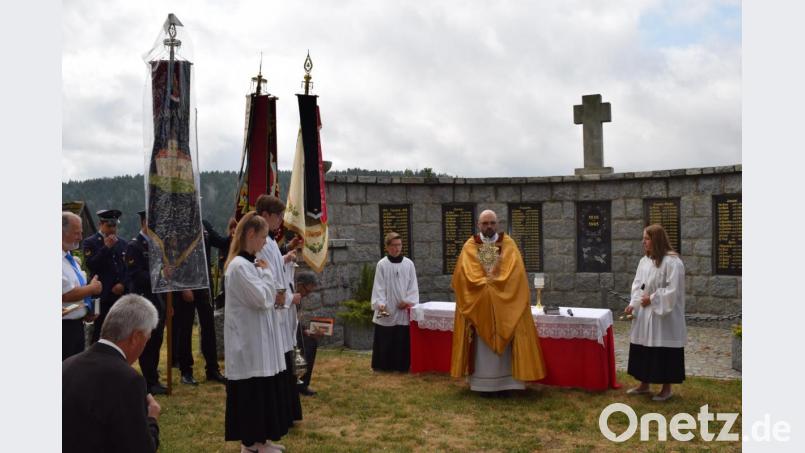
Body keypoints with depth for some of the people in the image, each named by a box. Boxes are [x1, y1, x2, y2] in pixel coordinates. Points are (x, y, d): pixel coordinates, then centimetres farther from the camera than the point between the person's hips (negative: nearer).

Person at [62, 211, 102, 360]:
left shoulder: (70, 257, 12)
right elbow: (67, 294, -24)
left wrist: (86, 311, 5)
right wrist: (92, 288, -9)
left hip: (76, 324, 9)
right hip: (65, 327, -9)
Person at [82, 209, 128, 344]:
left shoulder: (122, 243, 15)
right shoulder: (89, 242, 1)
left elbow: (128, 268, 12)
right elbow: (90, 265, -13)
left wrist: (123, 284, -3)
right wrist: (106, 247, -14)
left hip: (120, 295, 4)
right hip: (101, 296, -4)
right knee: (99, 334, -3)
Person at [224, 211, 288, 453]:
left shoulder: (249, 264, 11)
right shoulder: (239, 266, -20)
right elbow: (263, 298, -20)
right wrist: (266, 272, -8)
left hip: (257, 338, 9)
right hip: (248, 339, -9)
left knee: (262, 390, 15)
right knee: (251, 391, 1)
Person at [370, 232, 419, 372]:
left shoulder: (409, 264, 3)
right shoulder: (382, 264, -2)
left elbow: (413, 286, 4)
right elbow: (379, 286, -5)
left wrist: (408, 301, -8)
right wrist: (380, 303, -16)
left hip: (404, 309, 2)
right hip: (387, 309, -2)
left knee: (403, 339, 4)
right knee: (384, 340, 3)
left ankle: (401, 365, 14)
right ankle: (382, 365, 14)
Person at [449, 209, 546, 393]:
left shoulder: (508, 243, 2)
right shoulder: (470, 246, 3)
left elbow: (515, 271, -9)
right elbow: (465, 273, -8)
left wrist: (493, 282, -16)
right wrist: (487, 283, -16)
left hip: (504, 301, 0)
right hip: (477, 302, 0)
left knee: (503, 343, 2)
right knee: (482, 344, 2)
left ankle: (504, 382, 9)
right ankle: (482, 383, 7)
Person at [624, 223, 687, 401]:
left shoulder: (672, 261, -15)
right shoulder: (644, 261, 8)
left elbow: (673, 290, -19)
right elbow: (637, 285, 8)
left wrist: (652, 299, -15)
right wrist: (633, 303, -5)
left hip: (663, 316, -7)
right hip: (644, 315, 8)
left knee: (663, 351, 1)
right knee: (643, 349, 13)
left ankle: (666, 388, 15)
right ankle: (644, 384, 26)